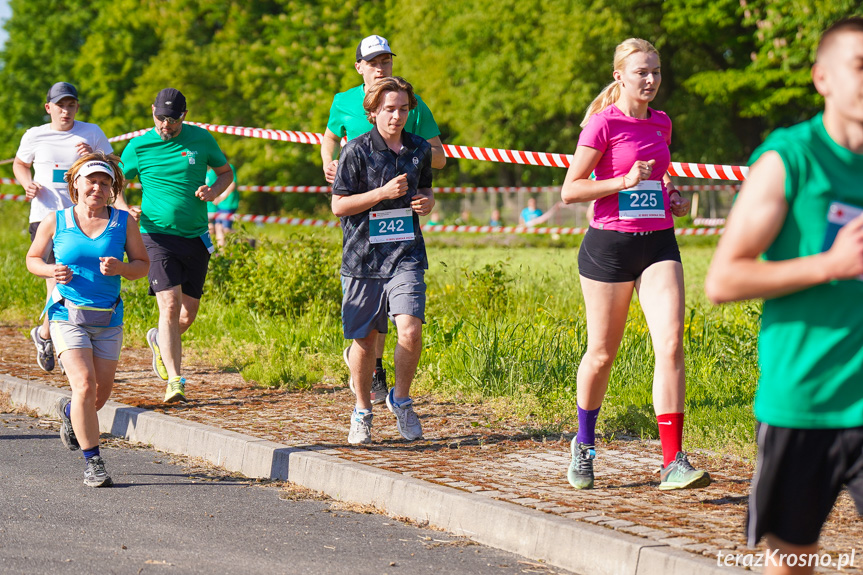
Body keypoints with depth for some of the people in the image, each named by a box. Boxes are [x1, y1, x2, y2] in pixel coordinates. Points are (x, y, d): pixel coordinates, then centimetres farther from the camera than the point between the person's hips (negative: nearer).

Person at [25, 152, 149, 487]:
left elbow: (143, 265, 6)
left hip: (108, 320, 3)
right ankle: (93, 463, -8)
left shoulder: (123, 222, 1)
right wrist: (51, 271, -12)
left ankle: (69, 411, 47)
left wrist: (121, 269, -16)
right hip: (68, 315, -3)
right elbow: (33, 258, 10)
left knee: (101, 394, 10)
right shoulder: (55, 221, -2)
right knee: (85, 385, -18)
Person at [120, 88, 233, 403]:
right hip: (158, 236, -3)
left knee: (189, 311, 9)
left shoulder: (201, 139, 4)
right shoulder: (139, 147, -1)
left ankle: (159, 340, 42)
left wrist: (214, 190, -5)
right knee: (169, 307, -16)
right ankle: (174, 381, -17)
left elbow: (226, 172, 17)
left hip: (196, 238, 3)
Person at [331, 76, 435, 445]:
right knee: (364, 338, 7)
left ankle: (401, 399, 8)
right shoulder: (357, 151, -5)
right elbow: (338, 206, -6)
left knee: (410, 329, -15)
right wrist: (383, 193, -15)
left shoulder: (419, 150, 8)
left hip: (406, 255, 2)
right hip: (363, 258, -2)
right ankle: (362, 411, 25)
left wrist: (427, 202, 2)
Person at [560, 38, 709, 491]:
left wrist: (674, 198, 9)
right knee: (602, 351, 6)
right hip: (610, 244, -4)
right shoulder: (603, 123, -7)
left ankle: (672, 462, -15)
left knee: (671, 343, -12)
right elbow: (569, 190, -9)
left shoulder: (661, 124, 12)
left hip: (658, 242, 4)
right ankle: (584, 444, 32)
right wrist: (624, 182, -18)